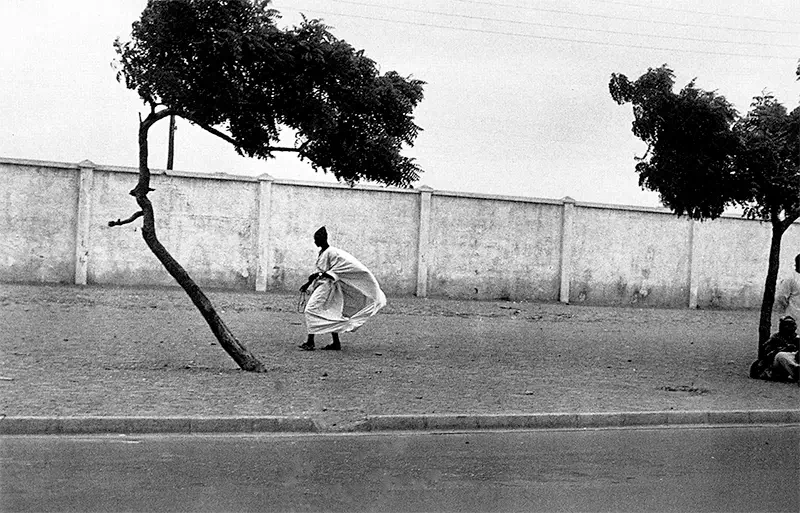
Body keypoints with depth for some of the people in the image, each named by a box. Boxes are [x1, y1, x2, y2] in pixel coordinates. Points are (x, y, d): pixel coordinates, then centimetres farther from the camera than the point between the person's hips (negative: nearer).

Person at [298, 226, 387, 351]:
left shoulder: (331, 252, -14)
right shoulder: (322, 253, 14)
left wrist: (320, 274, -24)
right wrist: (308, 284, 27)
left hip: (327, 286, -9)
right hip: (321, 285, 9)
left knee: (311, 310, -14)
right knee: (329, 315, 11)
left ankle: (310, 342, -15)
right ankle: (336, 343, 15)